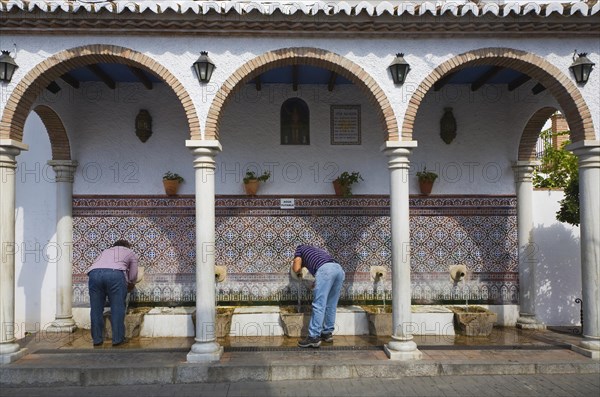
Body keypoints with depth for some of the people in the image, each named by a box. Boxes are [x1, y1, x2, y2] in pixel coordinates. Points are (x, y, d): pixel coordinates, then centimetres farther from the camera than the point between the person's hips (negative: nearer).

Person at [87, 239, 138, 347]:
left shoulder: (106, 251, 41)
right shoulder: (131, 253, 31)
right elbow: (133, 277, 24)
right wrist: (130, 286, 45)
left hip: (94, 273, 3)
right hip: (115, 273, -3)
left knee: (96, 309, 11)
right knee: (117, 308, 4)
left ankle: (97, 339, 16)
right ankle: (118, 339, 6)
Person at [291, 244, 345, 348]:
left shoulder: (301, 248, 27)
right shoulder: (317, 251, 43)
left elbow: (296, 269, 15)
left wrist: (294, 264, 38)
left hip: (325, 269, -7)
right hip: (339, 269, 7)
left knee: (319, 305, -5)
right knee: (331, 306, 16)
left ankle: (314, 337, -4)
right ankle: (328, 333, 24)